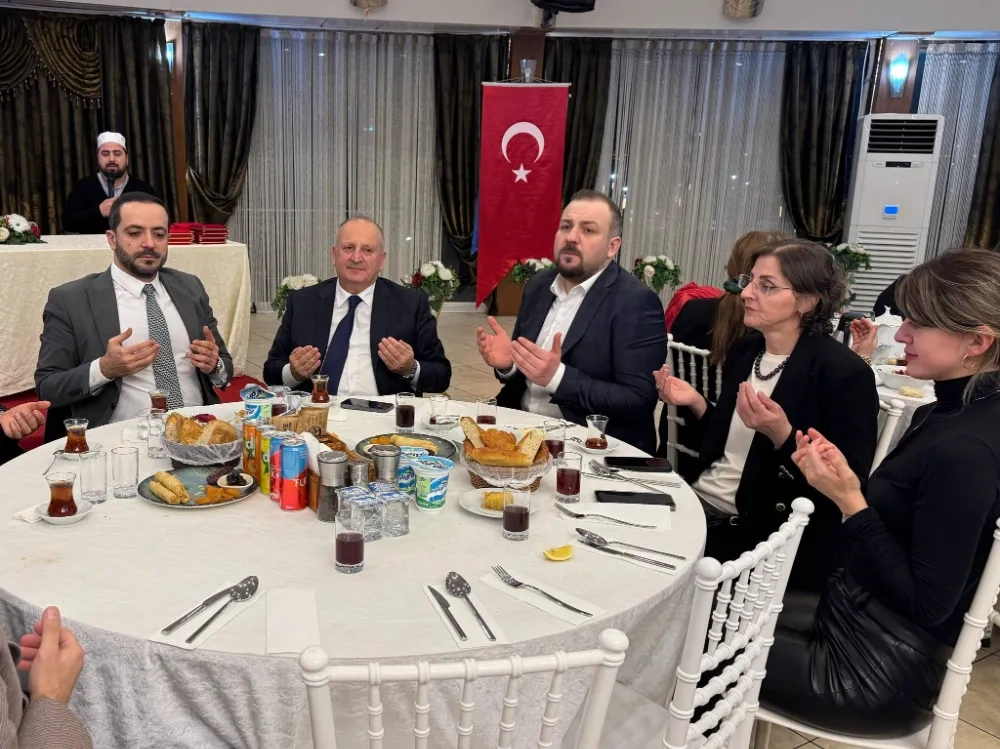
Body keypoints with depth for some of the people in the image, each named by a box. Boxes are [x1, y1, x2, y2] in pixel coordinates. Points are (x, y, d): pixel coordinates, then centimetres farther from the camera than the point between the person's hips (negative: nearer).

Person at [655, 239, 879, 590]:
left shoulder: (844, 373, -13)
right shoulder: (743, 350, 8)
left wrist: (781, 435, -26)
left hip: (764, 536, -6)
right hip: (698, 503, 7)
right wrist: (696, 403, 0)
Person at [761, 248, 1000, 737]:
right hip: (854, 617, 8)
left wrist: (848, 500, -23)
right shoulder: (948, 415, 3)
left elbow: (927, 605, -23)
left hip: (878, 672, -8)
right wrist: (844, 481, -8)